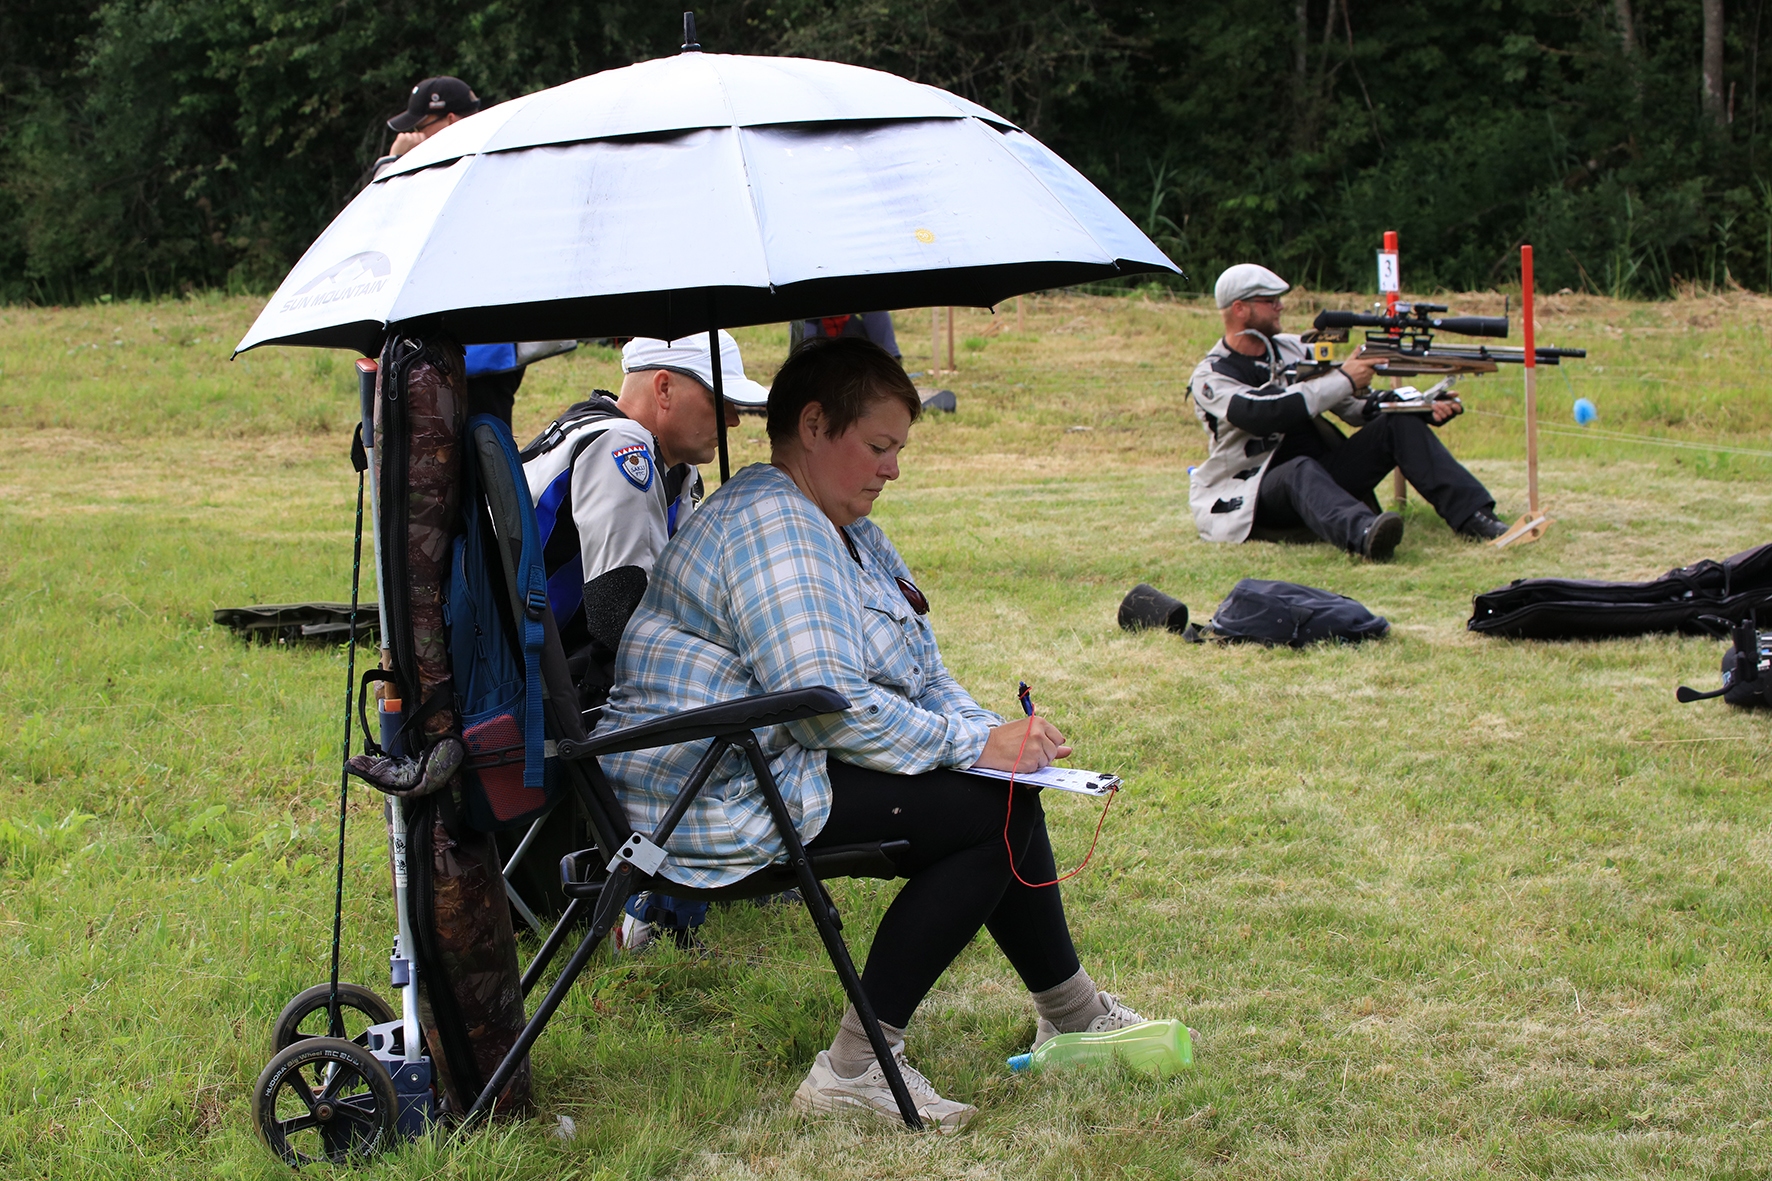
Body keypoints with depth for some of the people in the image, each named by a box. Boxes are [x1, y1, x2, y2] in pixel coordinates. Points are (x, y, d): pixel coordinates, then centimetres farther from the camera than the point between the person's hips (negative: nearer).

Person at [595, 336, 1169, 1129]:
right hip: (721, 805, -11)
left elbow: (923, 678, 16)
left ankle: (1071, 1012, 25)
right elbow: (829, 706, -26)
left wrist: (1001, 736, -3)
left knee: (1005, 788, 11)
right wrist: (980, 745, -18)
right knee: (991, 809, -15)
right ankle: (855, 1066, -15)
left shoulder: (844, 530, 17)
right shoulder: (771, 525, -18)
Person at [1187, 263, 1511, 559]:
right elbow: (1268, 414, -24)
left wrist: (1422, 409, -2)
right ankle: (1363, 535, -68)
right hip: (1258, 496, -6)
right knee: (1301, 469, -39)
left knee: (1401, 424, -11)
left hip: (1326, 473, 6)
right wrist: (1344, 379, -19)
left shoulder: (1292, 349, 12)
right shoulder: (1211, 378, -6)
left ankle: (1475, 517, -25)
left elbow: (1354, 406, 14)